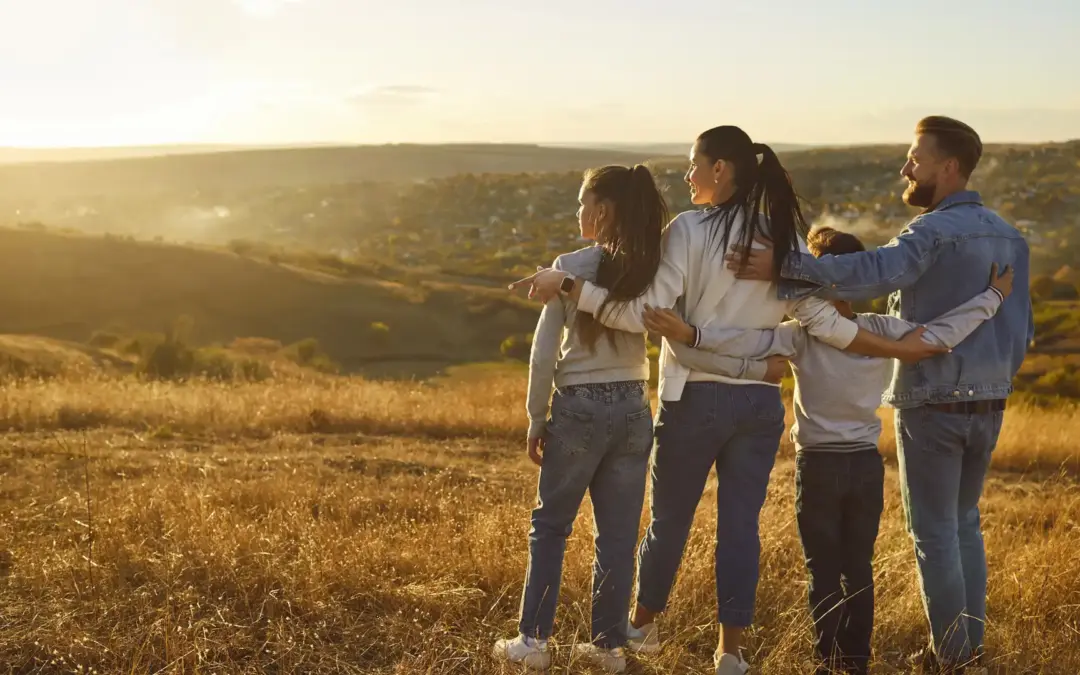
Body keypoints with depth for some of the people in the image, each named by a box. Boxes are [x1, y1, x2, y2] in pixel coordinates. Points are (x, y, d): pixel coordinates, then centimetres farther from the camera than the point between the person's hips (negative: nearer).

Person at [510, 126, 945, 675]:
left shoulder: (689, 229, -10)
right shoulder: (785, 235, 4)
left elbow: (644, 314, -17)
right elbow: (821, 320, 0)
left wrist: (567, 286, -15)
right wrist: (897, 348, 8)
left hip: (696, 398, -3)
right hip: (760, 402, 4)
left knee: (669, 519, 13)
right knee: (741, 525, 8)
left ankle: (643, 625, 32)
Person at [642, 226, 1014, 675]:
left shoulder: (801, 335, -16)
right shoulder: (883, 331, -8)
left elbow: (750, 342, -30)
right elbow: (944, 333, -8)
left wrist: (691, 335, -36)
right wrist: (994, 295, 2)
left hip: (818, 467, -3)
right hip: (867, 465, 3)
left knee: (824, 572, 7)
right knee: (859, 569, 13)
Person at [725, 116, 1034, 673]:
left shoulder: (936, 230, -17)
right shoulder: (1010, 237, 9)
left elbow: (876, 271, -36)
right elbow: (1023, 327, 13)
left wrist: (783, 268, -40)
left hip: (933, 403, -8)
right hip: (989, 406, 8)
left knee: (935, 532, 4)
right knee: (965, 524, 20)